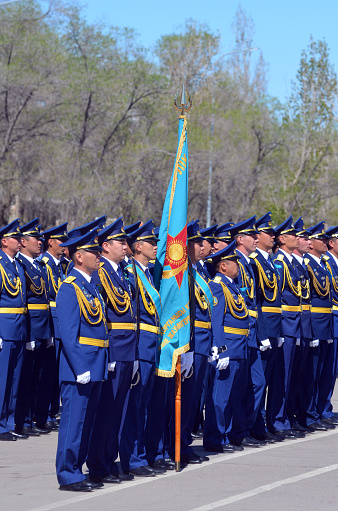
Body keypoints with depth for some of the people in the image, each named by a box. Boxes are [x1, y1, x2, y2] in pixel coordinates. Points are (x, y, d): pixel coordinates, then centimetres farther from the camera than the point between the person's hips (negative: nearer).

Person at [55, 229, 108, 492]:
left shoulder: (91, 285, 15)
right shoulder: (70, 287, -12)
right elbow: (68, 333, -17)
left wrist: (106, 360, 12)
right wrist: (80, 369, -20)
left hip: (95, 366, 9)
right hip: (79, 363, -9)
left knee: (87, 420, 12)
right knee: (74, 420, -4)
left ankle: (76, 471, 19)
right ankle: (68, 477, 1)